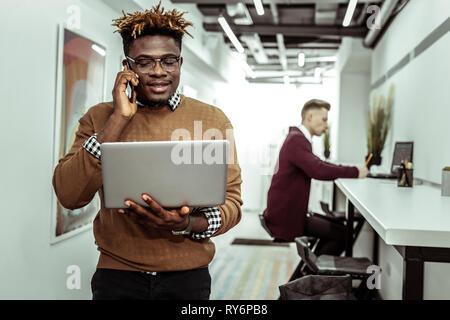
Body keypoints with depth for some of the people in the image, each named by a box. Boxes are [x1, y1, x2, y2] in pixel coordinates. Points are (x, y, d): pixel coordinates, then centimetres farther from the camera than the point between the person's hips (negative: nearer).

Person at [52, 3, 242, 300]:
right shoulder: (100, 117, -1)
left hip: (188, 276, 1)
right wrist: (119, 119, -17)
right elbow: (69, 195, -12)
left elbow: (232, 202, -3)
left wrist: (186, 224, -23)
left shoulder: (213, 119, -2)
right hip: (117, 273, 0)